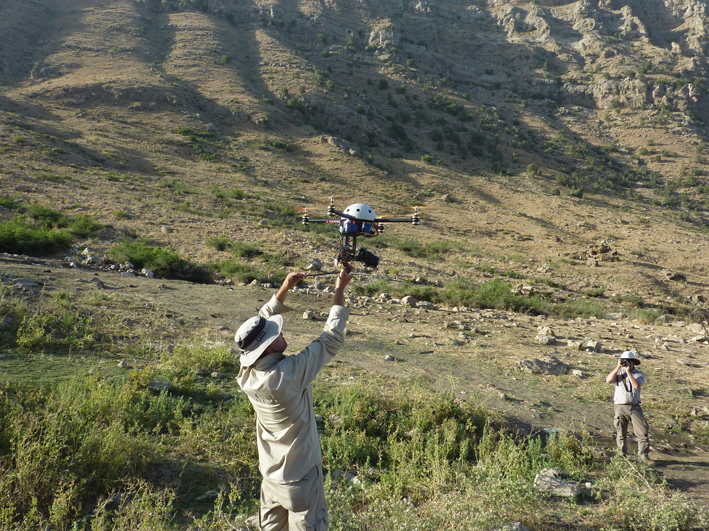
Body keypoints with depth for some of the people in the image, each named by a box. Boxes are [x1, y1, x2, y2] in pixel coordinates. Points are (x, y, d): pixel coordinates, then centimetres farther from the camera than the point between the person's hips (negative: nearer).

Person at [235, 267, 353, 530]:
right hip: (300, 476, -6)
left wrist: (284, 289, -2)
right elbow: (331, 340, -20)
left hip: (271, 474, 6)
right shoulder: (289, 374, -30)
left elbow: (262, 321, 4)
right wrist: (339, 291, -12)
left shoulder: (247, 371, -12)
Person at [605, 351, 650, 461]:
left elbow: (636, 385, -16)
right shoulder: (619, 372, 8)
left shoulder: (639, 374, 4)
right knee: (621, 433, 5)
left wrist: (628, 371, -15)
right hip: (620, 407, 1)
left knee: (643, 431, -6)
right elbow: (608, 380, -10)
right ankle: (622, 455, 15)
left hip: (634, 407, -1)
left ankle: (643, 454, 5)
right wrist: (618, 367, -12)